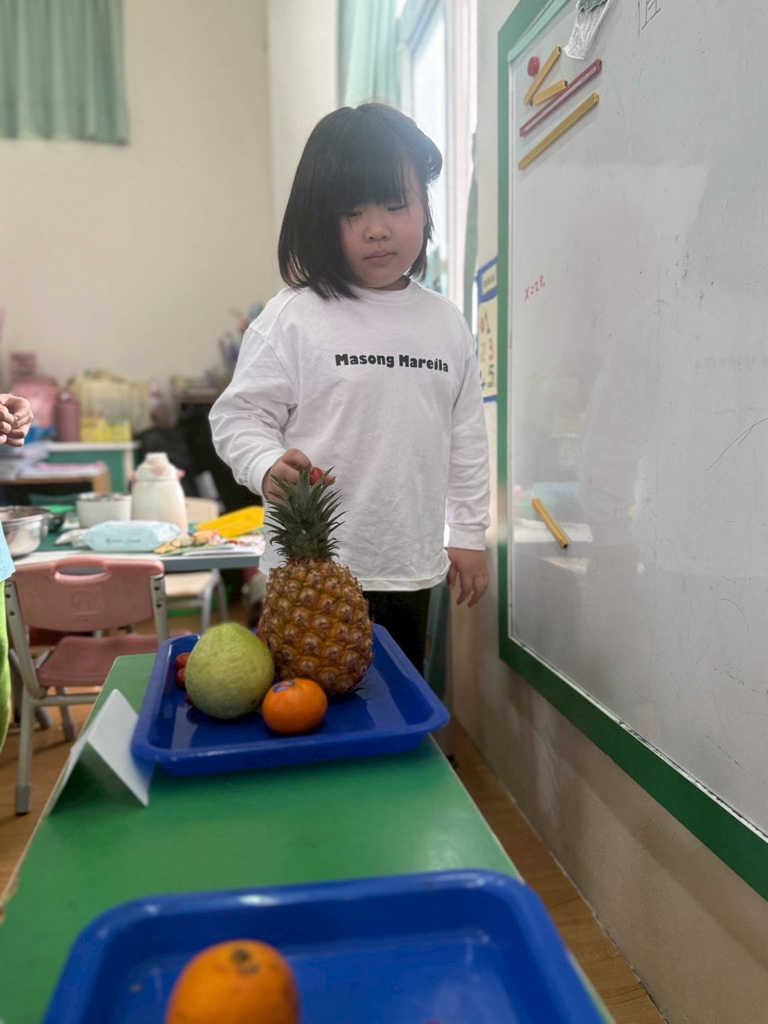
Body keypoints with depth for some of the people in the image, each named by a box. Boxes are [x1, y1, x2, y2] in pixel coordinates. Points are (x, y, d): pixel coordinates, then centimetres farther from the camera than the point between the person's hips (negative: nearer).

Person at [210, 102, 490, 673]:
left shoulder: (447, 324, 6)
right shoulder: (293, 319, -8)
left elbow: (466, 437, 12)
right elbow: (239, 415, -6)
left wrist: (469, 534, 13)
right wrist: (268, 467, -26)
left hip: (412, 568, 5)